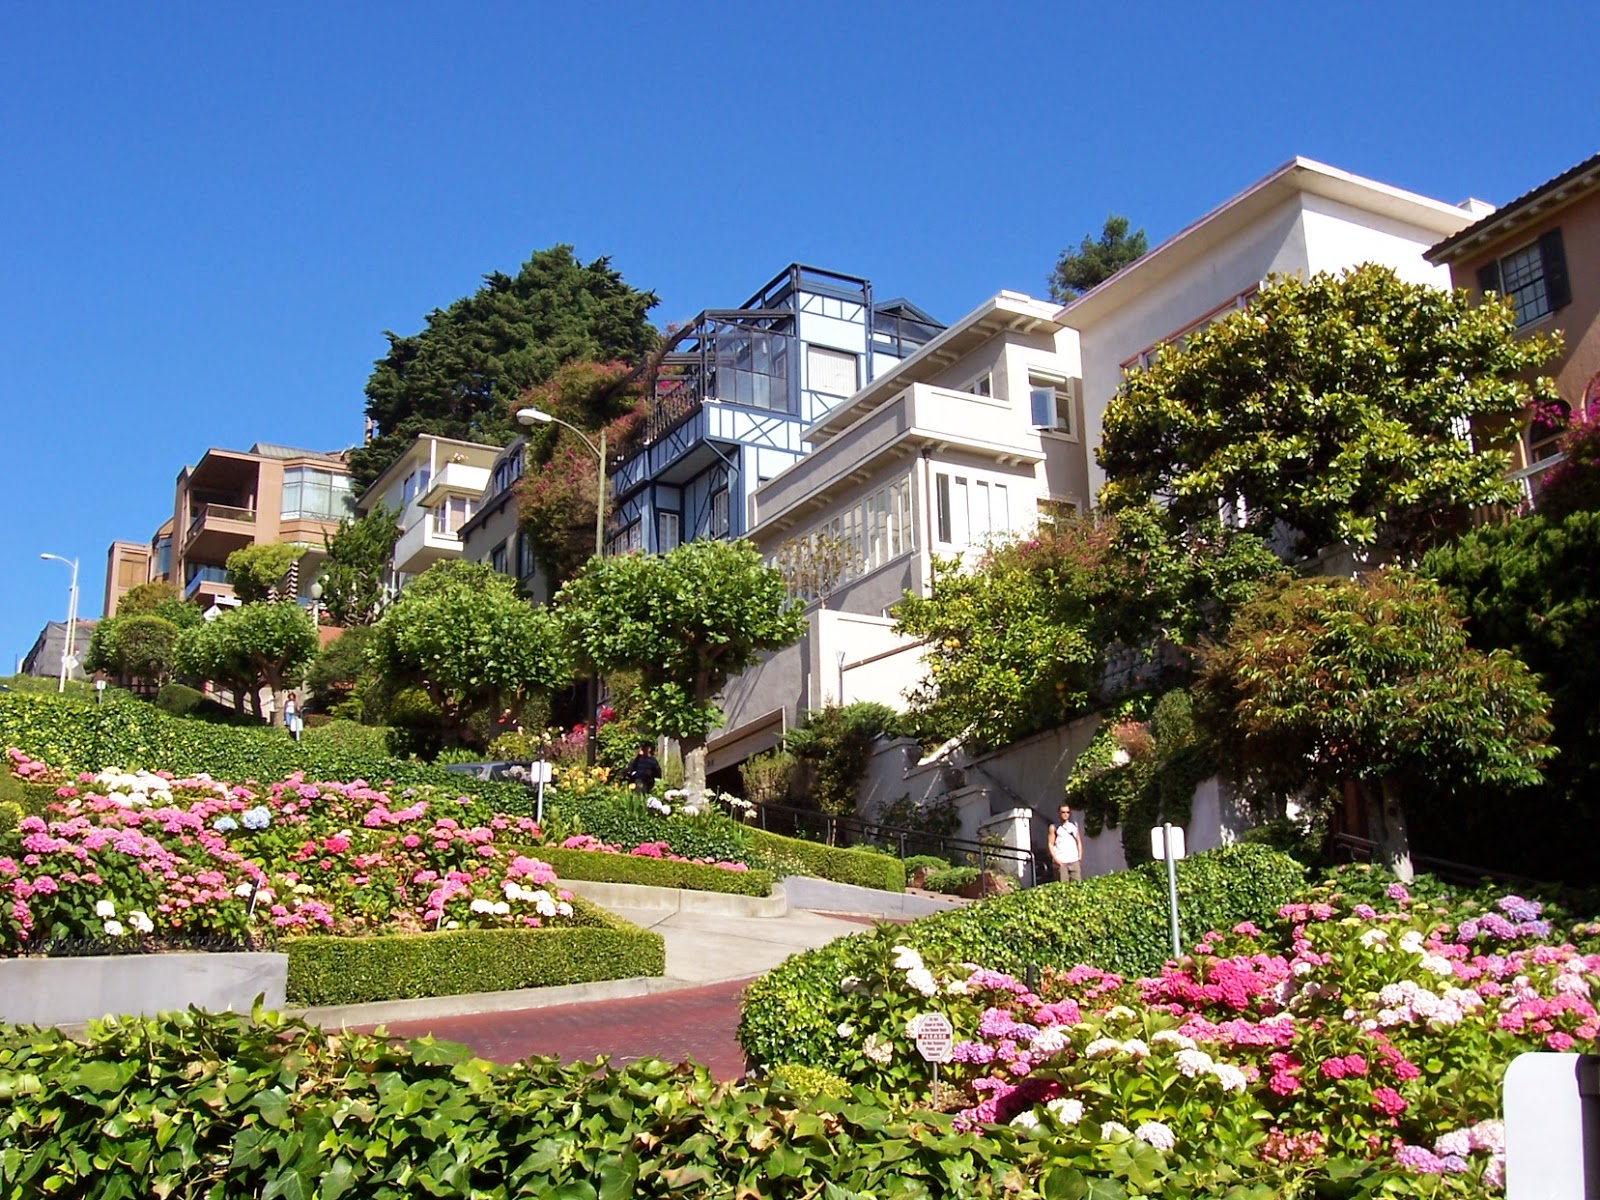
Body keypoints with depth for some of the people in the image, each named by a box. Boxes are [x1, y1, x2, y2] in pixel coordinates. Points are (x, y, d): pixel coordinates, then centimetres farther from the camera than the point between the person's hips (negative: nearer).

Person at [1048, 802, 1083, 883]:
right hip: (1061, 862, -4)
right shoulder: (1054, 827, 2)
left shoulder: (1074, 825, 14)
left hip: (1074, 861, 4)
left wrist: (1080, 856, 7)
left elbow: (1078, 841, 19)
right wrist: (1055, 859, -12)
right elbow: (1051, 844, -2)